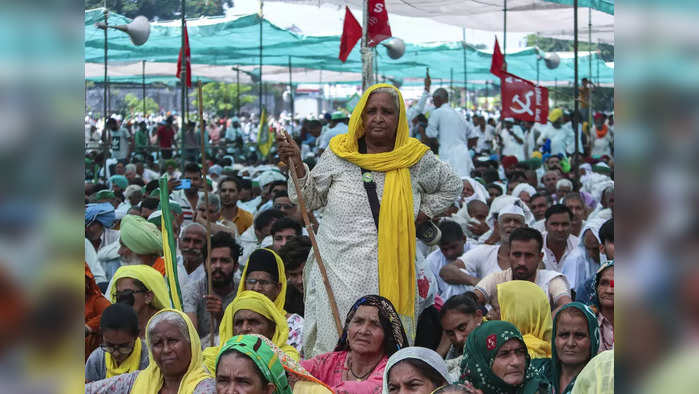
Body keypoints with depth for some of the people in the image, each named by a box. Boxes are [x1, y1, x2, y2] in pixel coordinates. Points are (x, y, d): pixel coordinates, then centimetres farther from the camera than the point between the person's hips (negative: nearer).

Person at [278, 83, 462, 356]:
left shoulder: (416, 159, 6)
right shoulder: (339, 154, 5)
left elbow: (452, 187, 23)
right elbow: (309, 200, 11)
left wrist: (423, 213, 10)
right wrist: (297, 166, -4)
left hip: (392, 271, 0)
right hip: (340, 270, 0)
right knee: (333, 348, -4)